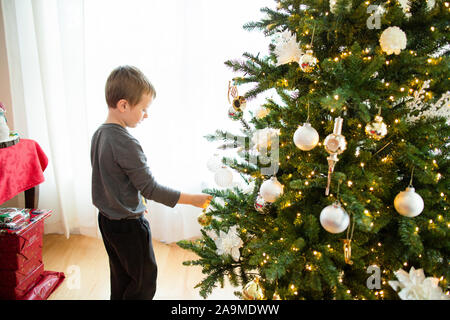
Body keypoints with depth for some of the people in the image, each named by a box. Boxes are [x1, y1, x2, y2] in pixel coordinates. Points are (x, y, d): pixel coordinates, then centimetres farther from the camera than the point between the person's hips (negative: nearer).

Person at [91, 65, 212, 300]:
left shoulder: (99, 134, 1)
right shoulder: (125, 143, -27)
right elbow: (150, 188, -24)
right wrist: (192, 199, -18)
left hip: (107, 219, 9)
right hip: (128, 225, -9)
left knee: (121, 279, 24)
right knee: (145, 281, 10)